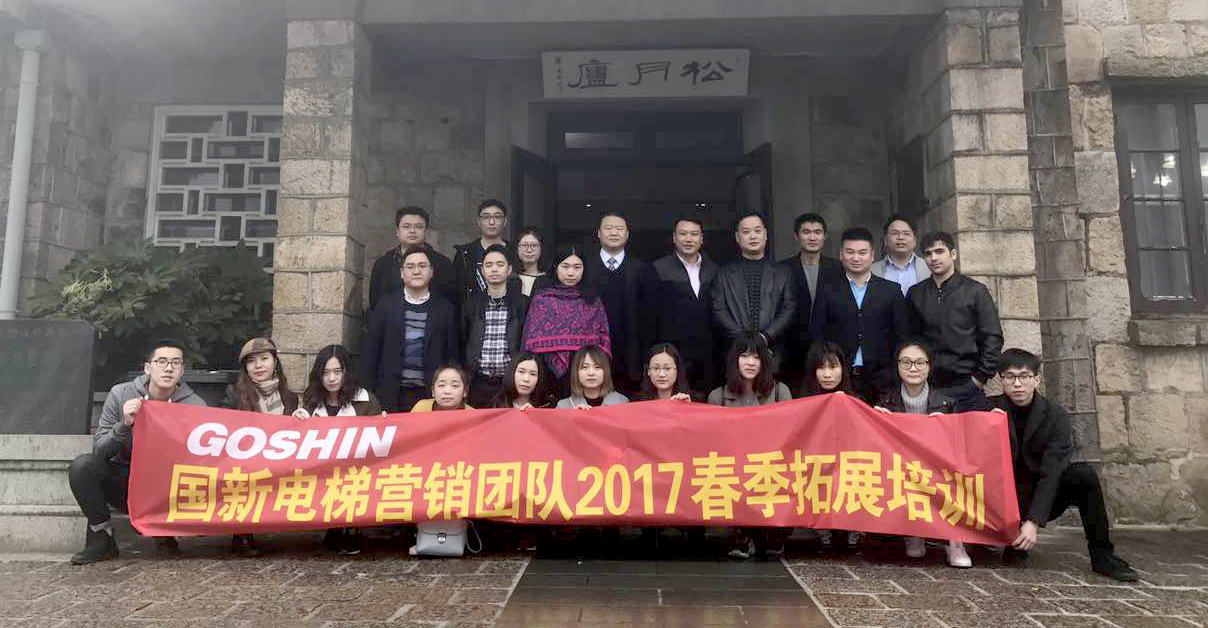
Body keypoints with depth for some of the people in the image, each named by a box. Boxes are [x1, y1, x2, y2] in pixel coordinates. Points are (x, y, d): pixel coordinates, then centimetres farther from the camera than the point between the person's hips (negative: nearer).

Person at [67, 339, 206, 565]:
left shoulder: (194, 405, -9)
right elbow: (99, 449, -9)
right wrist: (124, 424, -27)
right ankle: (102, 538, -6)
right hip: (124, 478, 1)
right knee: (82, 465, -23)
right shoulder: (121, 394, -7)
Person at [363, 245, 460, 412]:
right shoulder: (385, 307, 7)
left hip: (431, 397, 0)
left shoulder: (445, 309, 6)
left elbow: (453, 355, 6)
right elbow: (370, 353, 7)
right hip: (391, 397, 0)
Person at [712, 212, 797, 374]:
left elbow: (789, 309, 4)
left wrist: (765, 337, -11)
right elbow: (719, 311, 2)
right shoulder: (724, 274, 10)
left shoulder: (782, 273, 12)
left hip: (773, 354, 0)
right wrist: (744, 339, -10)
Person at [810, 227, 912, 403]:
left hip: (880, 382, 0)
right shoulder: (827, 291, 7)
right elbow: (816, 335, 5)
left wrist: (895, 375, -2)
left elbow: (902, 336, 7)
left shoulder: (892, 290, 8)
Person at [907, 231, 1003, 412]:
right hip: (927, 387, 2)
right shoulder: (915, 294, 9)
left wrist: (981, 377, -5)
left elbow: (993, 337, 0)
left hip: (966, 386, -2)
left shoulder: (975, 290, 2)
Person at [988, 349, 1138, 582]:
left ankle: (1102, 556, -15)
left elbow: (1051, 473, -18)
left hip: (1043, 500, 1)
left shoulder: (1056, 416, -8)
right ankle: (1015, 542, -3)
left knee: (1084, 474, -25)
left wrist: (1034, 522, -29)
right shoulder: (988, 409, -5)